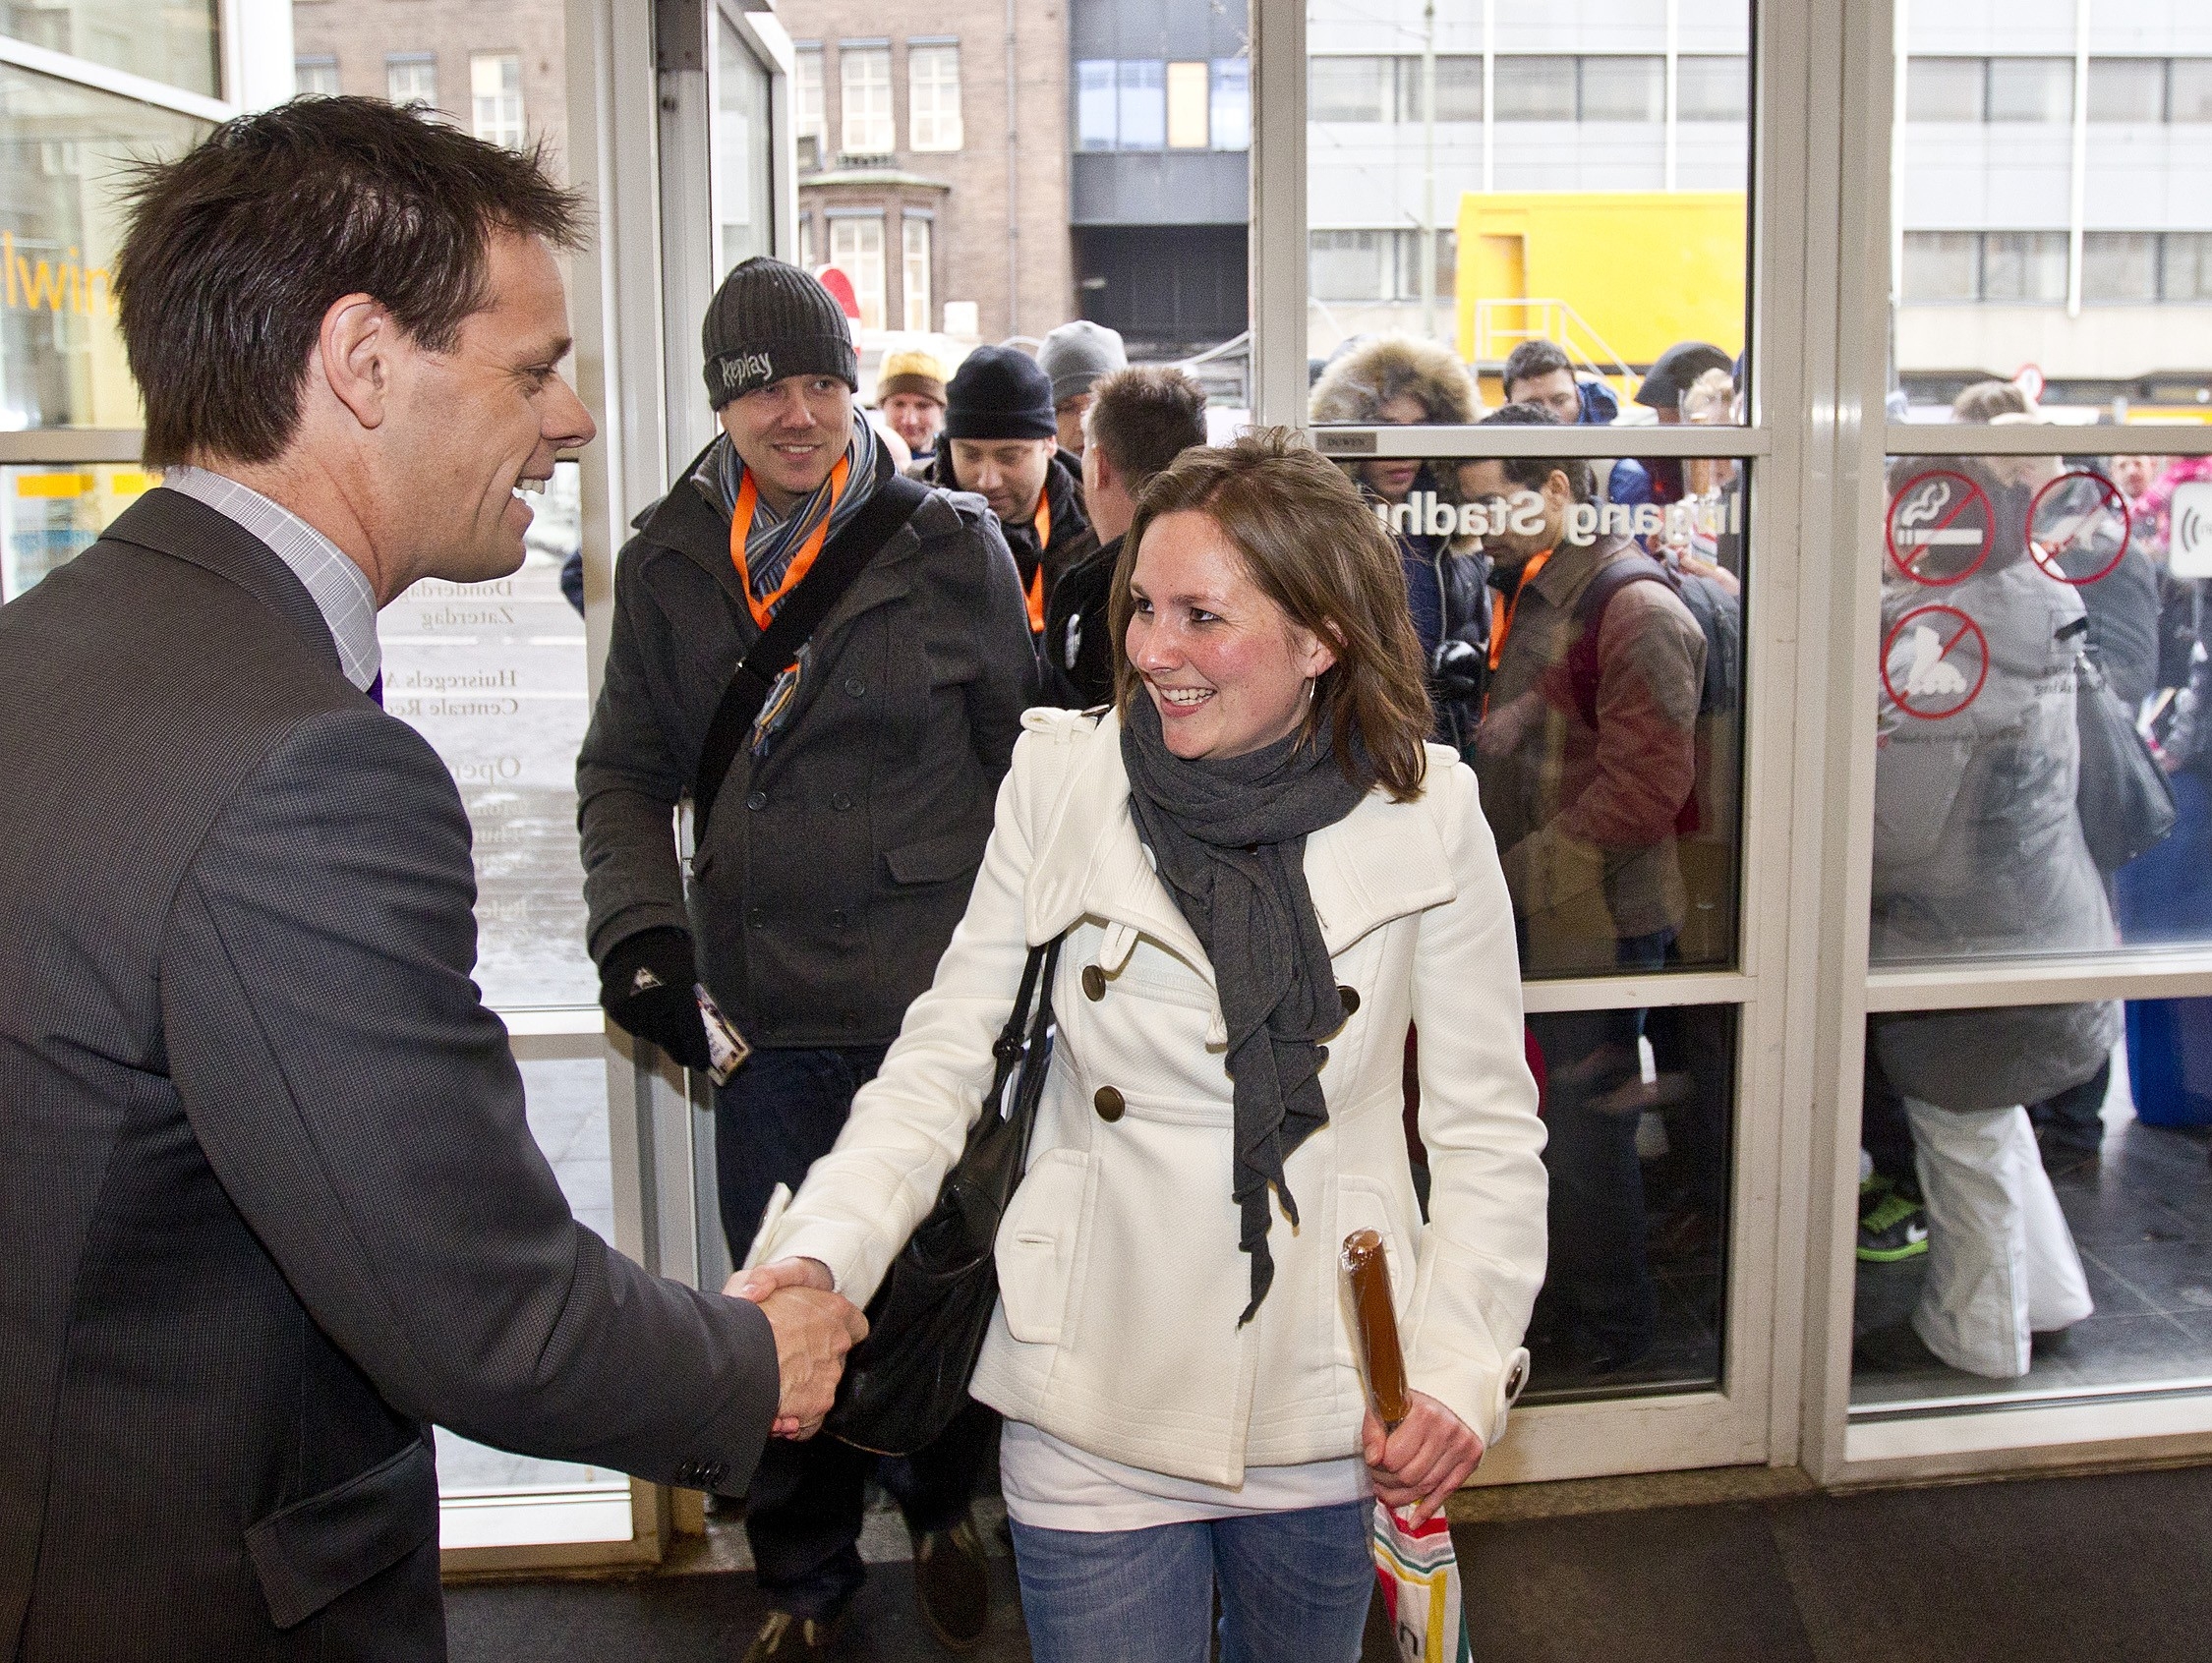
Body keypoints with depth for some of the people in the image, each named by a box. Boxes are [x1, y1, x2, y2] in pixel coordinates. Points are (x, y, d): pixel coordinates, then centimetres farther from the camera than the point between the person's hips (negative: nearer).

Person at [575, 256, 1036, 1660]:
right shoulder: (669, 562, 5)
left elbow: (1026, 758, 4)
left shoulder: (951, 544, -1)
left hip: (935, 1001, -2)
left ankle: (944, 1509, 41)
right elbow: (628, 769, 10)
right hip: (764, 1011, 2)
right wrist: (638, 924, -6)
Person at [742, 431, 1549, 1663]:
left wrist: (1462, 1367, -10)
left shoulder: (1425, 814, -6)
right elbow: (941, 1062, -4)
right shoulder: (1063, 783, -7)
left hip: (1330, 1424, 1)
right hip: (1098, 1422, -1)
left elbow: (1488, 1125, 0)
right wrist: (820, 1254, -20)